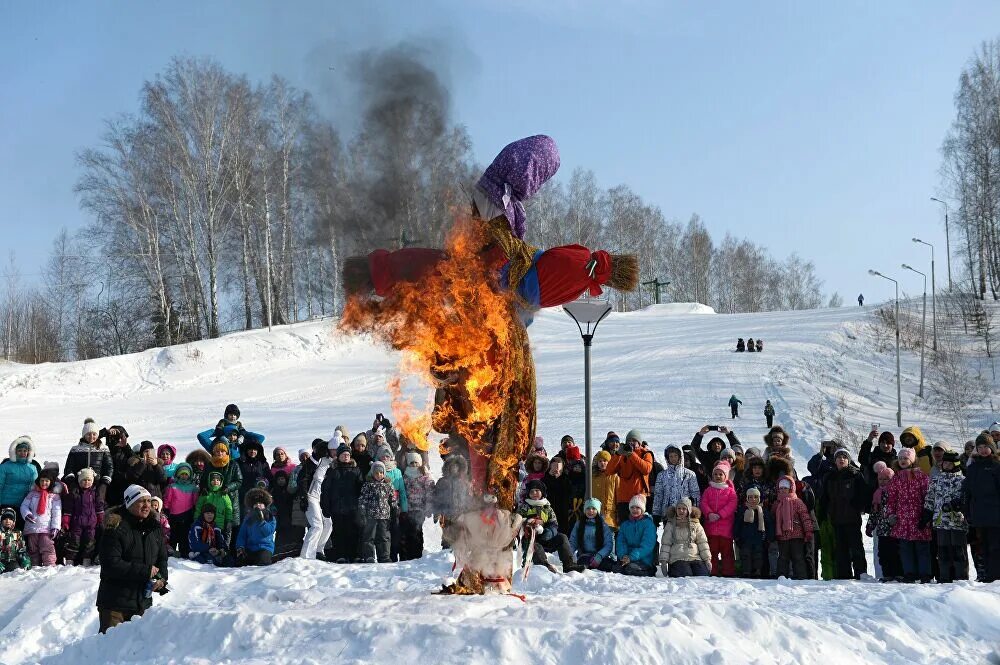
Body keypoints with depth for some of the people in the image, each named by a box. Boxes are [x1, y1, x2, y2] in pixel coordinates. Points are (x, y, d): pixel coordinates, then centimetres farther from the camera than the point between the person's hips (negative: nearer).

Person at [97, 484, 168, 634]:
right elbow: (111, 565, -21)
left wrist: (161, 579, -7)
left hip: (143, 601, 6)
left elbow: (162, 558, 14)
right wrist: (146, 571, -20)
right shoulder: (115, 529, -14)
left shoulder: (155, 528, 6)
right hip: (115, 603, -6)